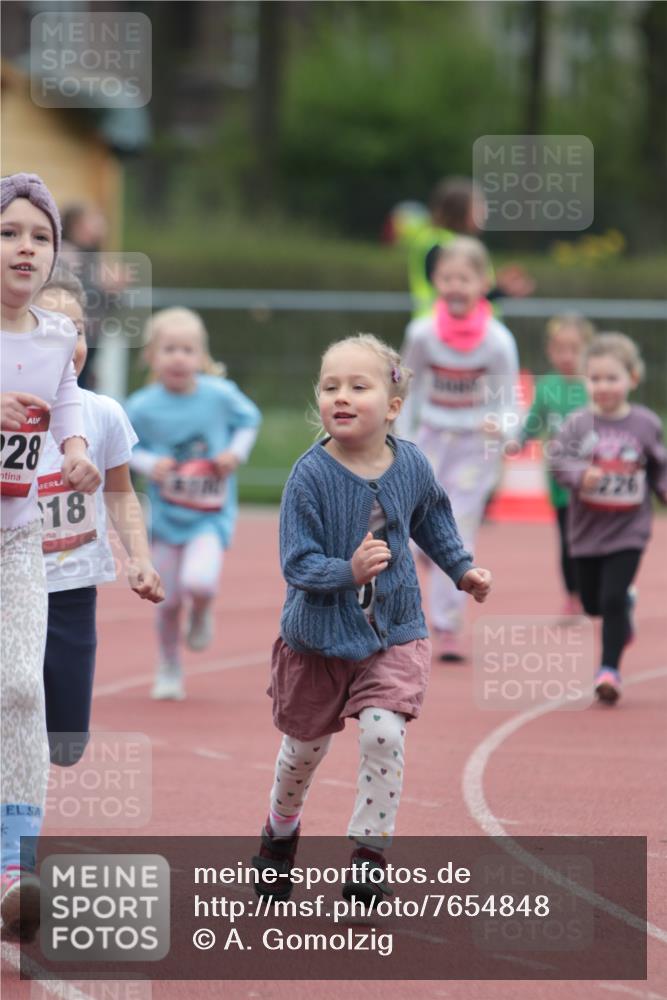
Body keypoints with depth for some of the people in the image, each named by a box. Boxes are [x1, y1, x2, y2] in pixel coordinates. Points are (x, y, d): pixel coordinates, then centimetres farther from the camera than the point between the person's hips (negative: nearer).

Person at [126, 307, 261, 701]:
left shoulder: (220, 395, -11)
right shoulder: (142, 408, -11)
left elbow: (250, 419, 7)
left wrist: (236, 453, -9)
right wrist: (149, 464, -16)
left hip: (212, 512, -2)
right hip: (167, 515, 2)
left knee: (198, 582, -25)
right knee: (168, 600, 6)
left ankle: (202, 612, 13)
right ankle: (170, 670, 30)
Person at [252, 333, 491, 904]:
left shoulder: (411, 465, -9)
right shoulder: (310, 476, -21)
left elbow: (431, 518, 15)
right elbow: (298, 564, -22)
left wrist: (462, 569, 13)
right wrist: (349, 571, -37)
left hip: (395, 631, 1)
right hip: (320, 634, -1)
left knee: (383, 731, -19)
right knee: (305, 746, 16)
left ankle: (369, 856, -7)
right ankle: (281, 833, 45)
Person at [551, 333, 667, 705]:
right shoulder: (579, 423, -7)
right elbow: (559, 459, -15)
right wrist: (581, 474, -33)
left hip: (628, 530, -2)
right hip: (587, 530, 2)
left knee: (612, 598, -12)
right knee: (593, 602, 15)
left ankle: (610, 668, -3)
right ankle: (625, 610, 48)